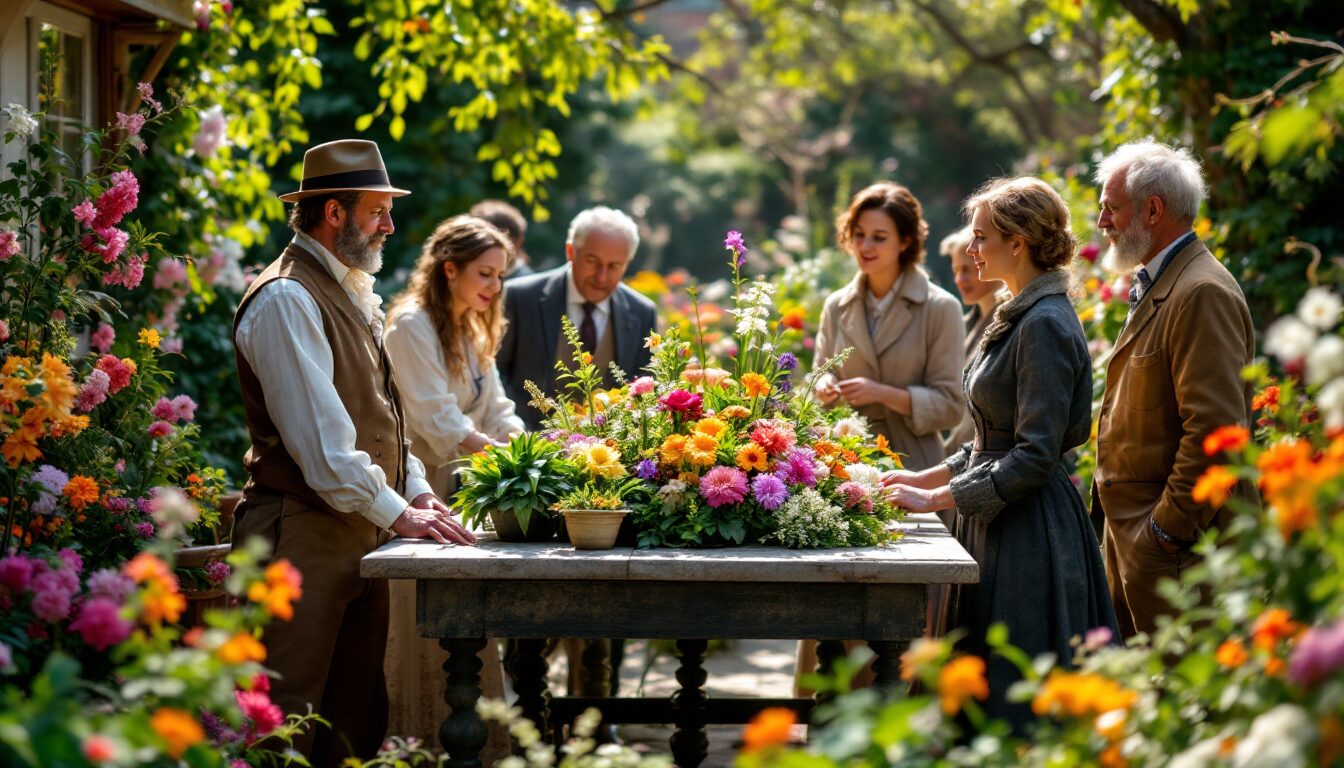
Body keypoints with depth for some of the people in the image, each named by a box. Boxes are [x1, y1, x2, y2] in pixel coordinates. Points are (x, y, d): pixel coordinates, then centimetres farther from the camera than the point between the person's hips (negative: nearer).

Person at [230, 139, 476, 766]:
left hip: (362, 532, 10)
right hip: (305, 533, -10)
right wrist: (397, 511, -19)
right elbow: (317, 434, -20)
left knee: (357, 717, 11)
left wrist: (417, 490, 7)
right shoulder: (286, 299, -13)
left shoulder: (351, 297, 18)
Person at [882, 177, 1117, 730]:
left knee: (1018, 703, -4)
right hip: (999, 524, 10)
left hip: (1030, 532, -10)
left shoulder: (1045, 326, -17)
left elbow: (1035, 456, -21)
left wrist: (938, 499, -18)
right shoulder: (1017, 316, 14)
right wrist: (928, 477, 13)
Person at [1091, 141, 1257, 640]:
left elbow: (1215, 429, -23)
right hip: (1131, 533, 10)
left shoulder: (1203, 294, -17)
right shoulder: (1156, 289, 18)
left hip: (1176, 546, -10)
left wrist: (1166, 529, -20)